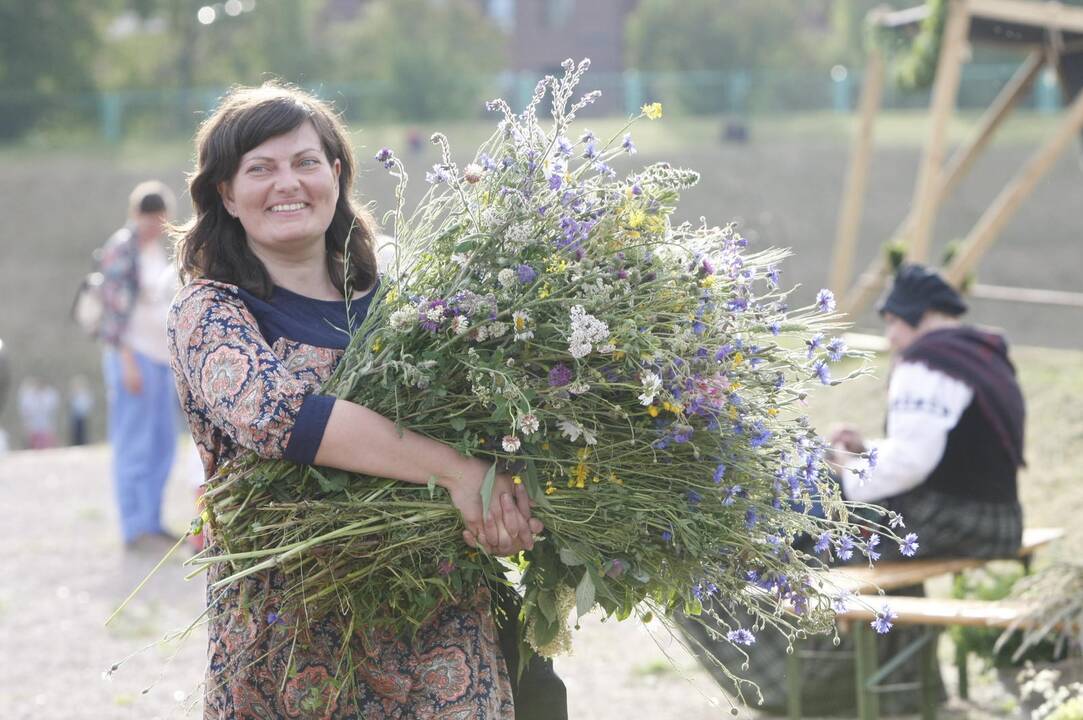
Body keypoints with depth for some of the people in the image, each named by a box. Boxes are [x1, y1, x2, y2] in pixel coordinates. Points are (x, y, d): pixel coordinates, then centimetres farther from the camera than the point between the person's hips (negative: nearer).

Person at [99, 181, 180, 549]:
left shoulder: (158, 248, 13)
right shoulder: (121, 249, -12)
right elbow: (114, 308, -17)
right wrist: (127, 361, -21)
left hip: (159, 354, 9)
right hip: (131, 353, -9)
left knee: (161, 445, 10)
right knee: (133, 445, -8)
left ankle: (151, 524, 17)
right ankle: (135, 529, -7)